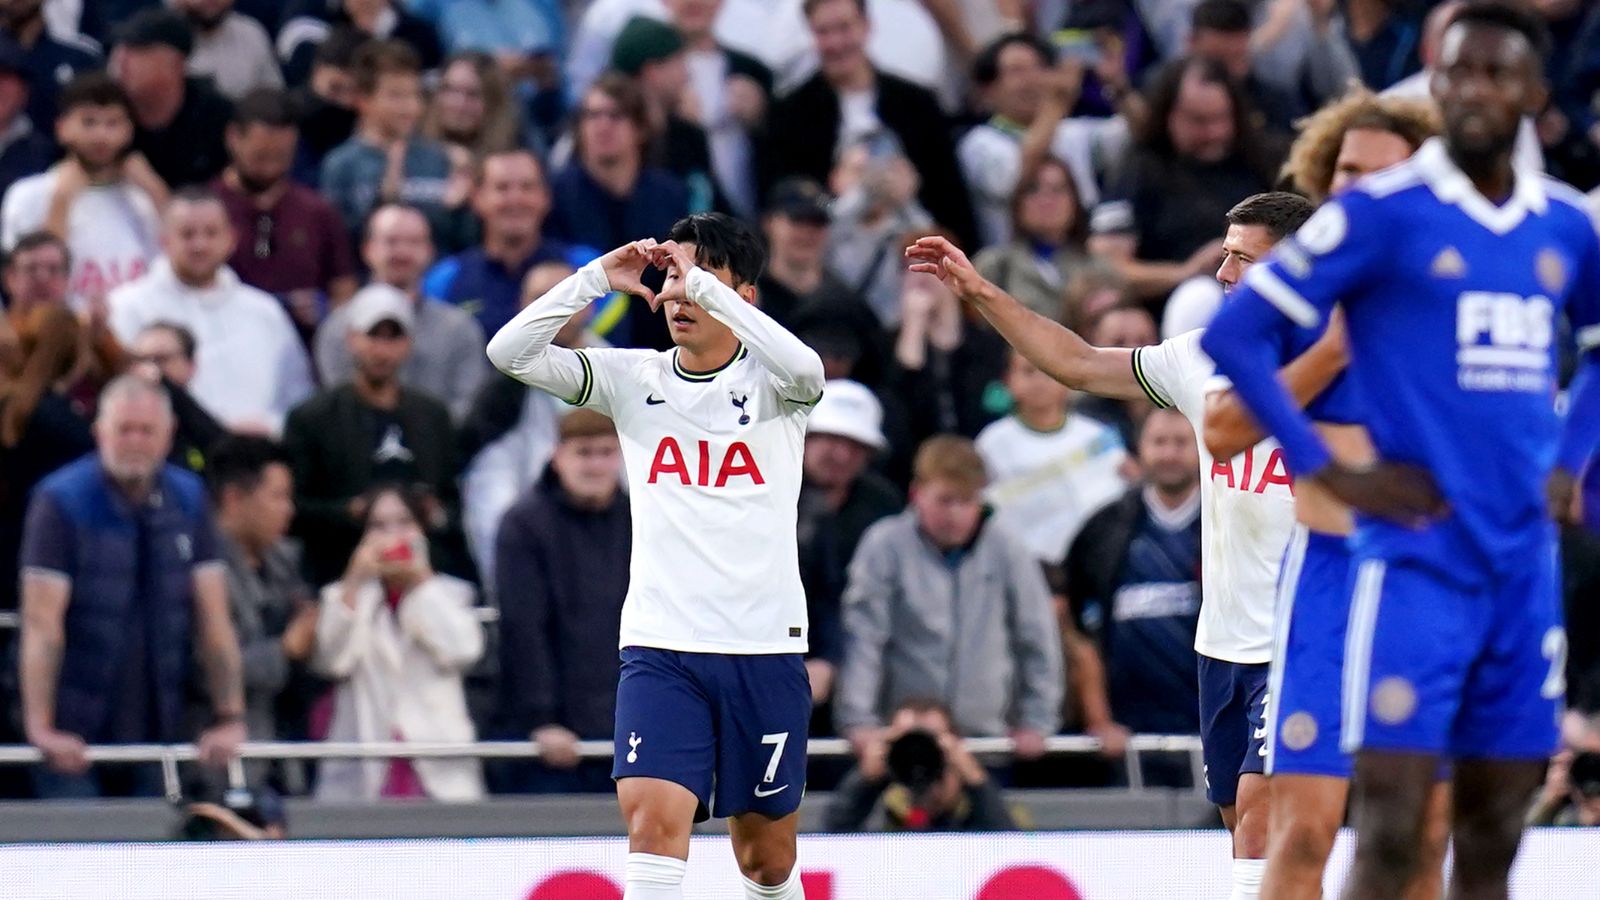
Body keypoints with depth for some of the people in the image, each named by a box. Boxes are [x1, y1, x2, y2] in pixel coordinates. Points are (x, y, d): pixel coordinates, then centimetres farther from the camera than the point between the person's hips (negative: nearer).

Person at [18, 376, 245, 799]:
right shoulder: (61, 501, -8)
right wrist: (40, 728, -21)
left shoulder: (189, 499, 7)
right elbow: (42, 622, -14)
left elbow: (212, 619, 6)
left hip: (158, 731, 4)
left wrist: (230, 717, 0)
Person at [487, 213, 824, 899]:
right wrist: (597, 278, -13)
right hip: (659, 646, 0)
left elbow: (807, 370, -26)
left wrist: (704, 282, -25)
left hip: (766, 649, 0)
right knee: (654, 817, -20)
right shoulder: (633, 378, 6)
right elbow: (509, 353, -4)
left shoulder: (768, 379, -1)